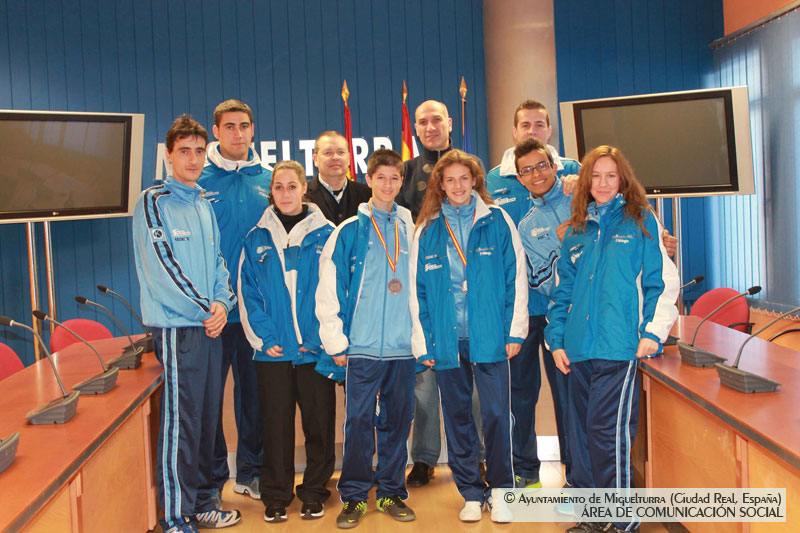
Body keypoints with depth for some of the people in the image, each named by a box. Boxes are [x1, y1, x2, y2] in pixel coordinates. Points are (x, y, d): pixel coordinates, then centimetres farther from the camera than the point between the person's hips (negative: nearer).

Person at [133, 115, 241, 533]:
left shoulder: (204, 206, 16)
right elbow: (160, 267, -14)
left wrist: (222, 302, -3)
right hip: (176, 327, -7)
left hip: (210, 326, 7)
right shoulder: (153, 202, -6)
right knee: (180, 421, -5)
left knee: (207, 418, 12)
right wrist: (204, 309, -11)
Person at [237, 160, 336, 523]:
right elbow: (248, 294, 3)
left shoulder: (325, 235, 1)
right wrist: (263, 339, -7)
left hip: (316, 349, -1)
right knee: (275, 423, 8)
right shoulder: (257, 239, 5)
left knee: (319, 422, 7)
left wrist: (323, 336, -10)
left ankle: (314, 492, 24)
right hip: (273, 350, 1)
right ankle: (275, 496, 23)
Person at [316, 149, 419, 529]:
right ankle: (354, 496, 14)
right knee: (359, 420, 1)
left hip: (403, 345, 3)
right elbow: (329, 288, -2)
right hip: (363, 345, -2)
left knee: (398, 420, 10)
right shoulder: (349, 231, 0)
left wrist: (422, 336, 7)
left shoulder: (411, 230, 8)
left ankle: (391, 492, 24)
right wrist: (336, 340, -5)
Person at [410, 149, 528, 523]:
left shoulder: (497, 221, 4)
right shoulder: (427, 230, 8)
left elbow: (516, 278, 3)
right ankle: (471, 494, 22)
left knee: (496, 414, -2)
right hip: (447, 340, 2)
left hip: (490, 337, -2)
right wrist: (423, 342, 3)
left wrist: (515, 331, -3)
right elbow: (417, 289, 8)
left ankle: (499, 490, 17)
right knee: (457, 417, 9)